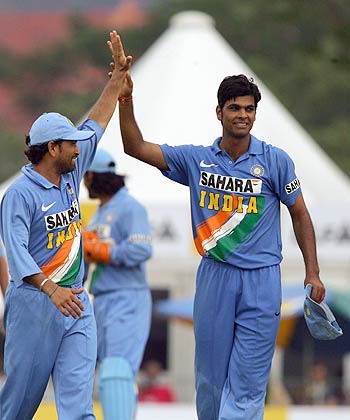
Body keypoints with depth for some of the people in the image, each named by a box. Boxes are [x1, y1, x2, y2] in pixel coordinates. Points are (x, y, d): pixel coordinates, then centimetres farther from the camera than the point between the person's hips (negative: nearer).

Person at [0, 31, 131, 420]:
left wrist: (119, 74, 20)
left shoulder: (70, 177, 10)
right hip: (34, 302, -7)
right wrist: (51, 289, -36)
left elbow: (95, 125, 20)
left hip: (73, 300, 7)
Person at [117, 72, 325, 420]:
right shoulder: (196, 159, 4)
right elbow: (136, 147, 3)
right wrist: (125, 100, -10)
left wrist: (312, 273, 1)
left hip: (261, 280, -2)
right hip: (214, 275, 2)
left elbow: (299, 214, 6)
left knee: (248, 378, -6)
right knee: (210, 374, 7)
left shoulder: (276, 161, -1)